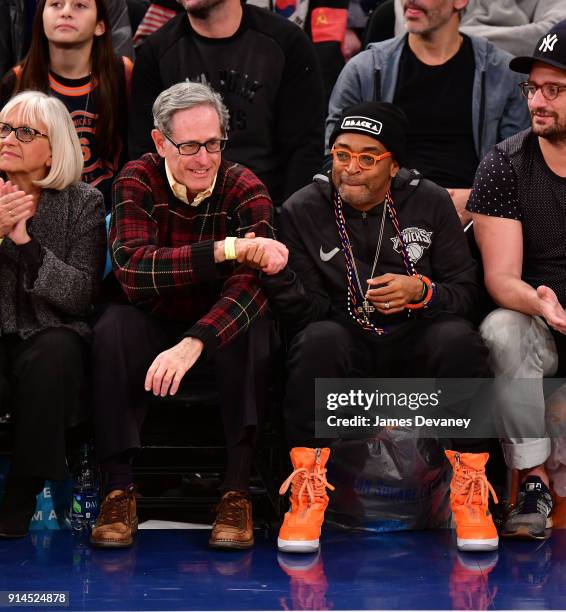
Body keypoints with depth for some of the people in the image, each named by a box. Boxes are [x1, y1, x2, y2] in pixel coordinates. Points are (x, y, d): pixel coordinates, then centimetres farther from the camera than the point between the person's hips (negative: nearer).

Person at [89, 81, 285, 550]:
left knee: (254, 330, -32)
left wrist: (193, 344, -46)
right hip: (155, 326, 1)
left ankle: (238, 494, -30)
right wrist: (226, 250, -38)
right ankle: (118, 489, -28)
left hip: (219, 329, -1)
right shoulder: (138, 182, -11)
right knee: (114, 325, -30)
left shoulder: (246, 190, -14)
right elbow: (133, 270, -27)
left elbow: (251, 284, -29)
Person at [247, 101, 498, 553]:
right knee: (320, 339, -34)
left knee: (458, 339, -32)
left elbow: (467, 292, 4)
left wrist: (421, 291, -17)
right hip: (346, 349, -1)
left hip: (415, 346, 1)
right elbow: (305, 313, -5)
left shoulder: (430, 202, 3)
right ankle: (306, 494, -26)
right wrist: (278, 274, -25)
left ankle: (471, 492, -18)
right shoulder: (303, 211, 0)